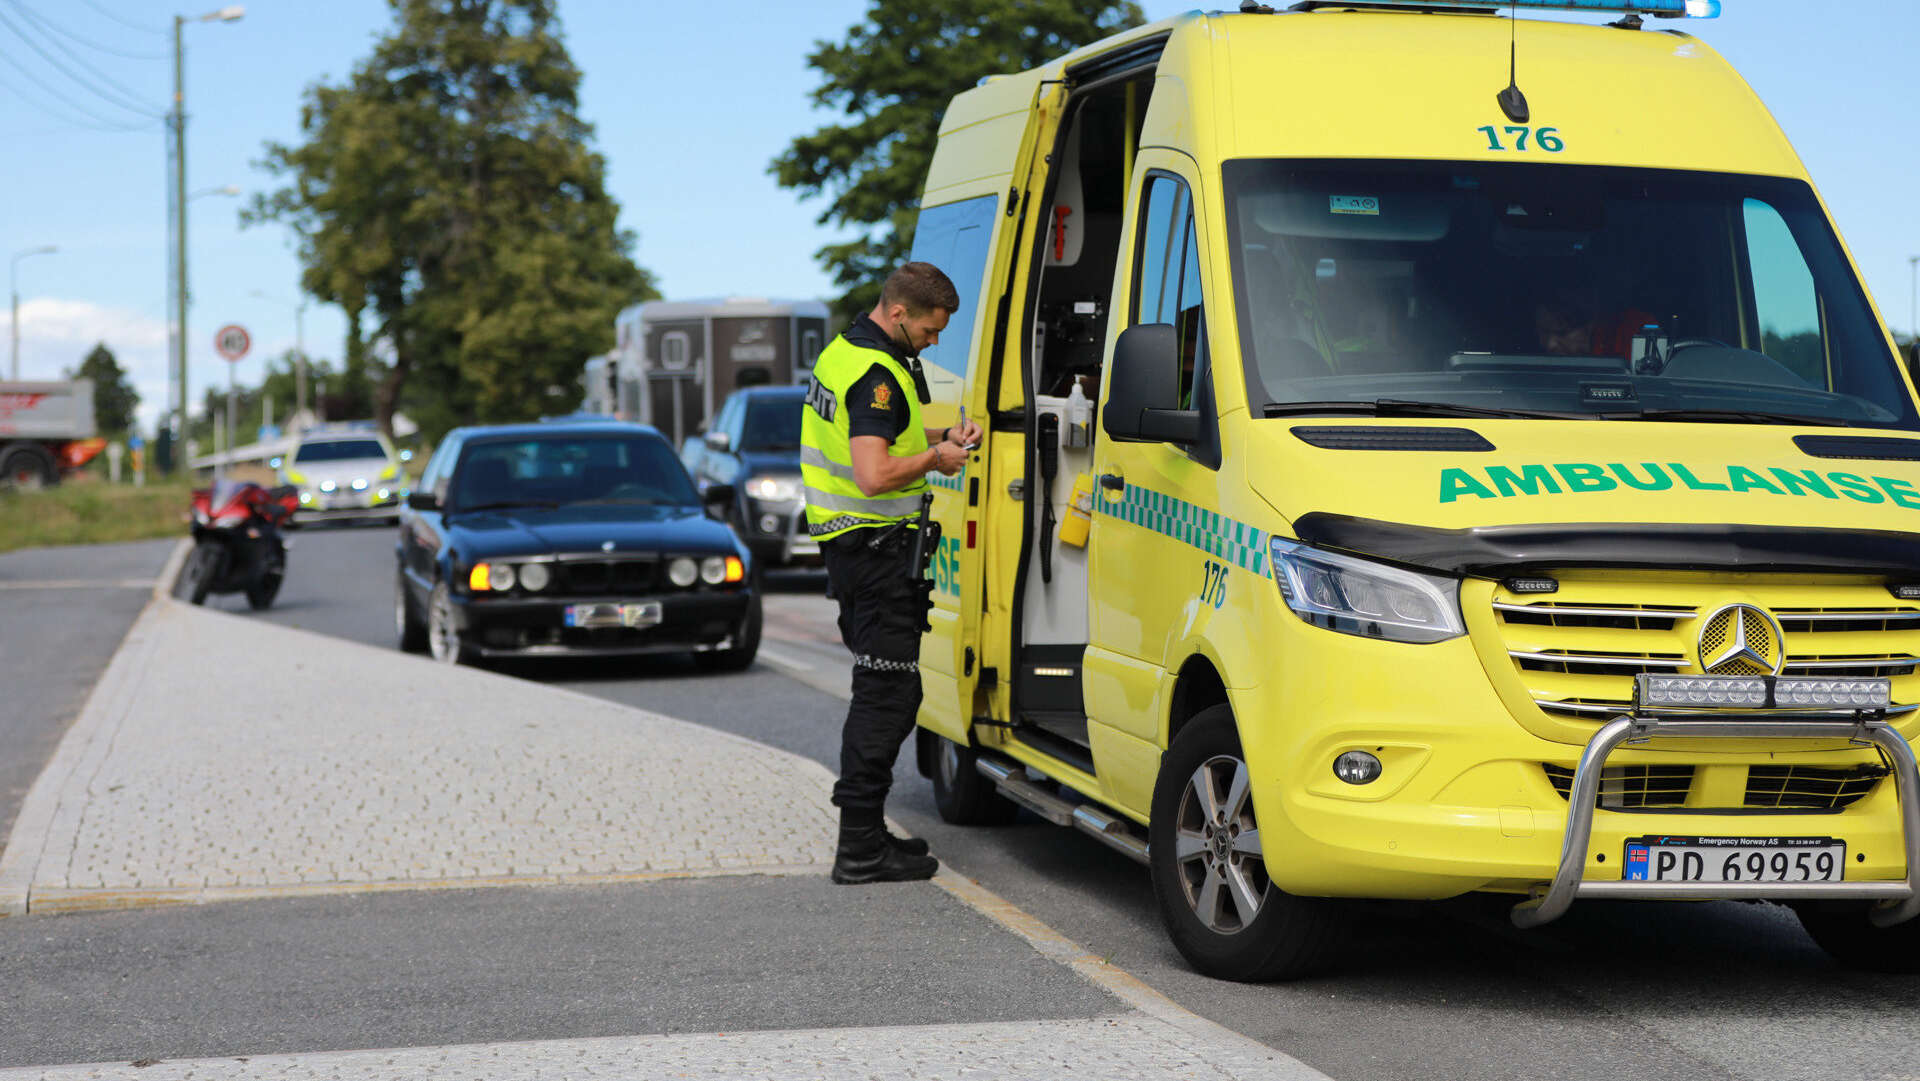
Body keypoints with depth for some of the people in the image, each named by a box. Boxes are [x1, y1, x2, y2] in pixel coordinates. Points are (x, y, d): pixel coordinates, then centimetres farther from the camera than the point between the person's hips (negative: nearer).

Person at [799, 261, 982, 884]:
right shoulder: (876, 374, -19)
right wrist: (935, 457, -12)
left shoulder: (844, 353, 14)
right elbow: (874, 474, -28)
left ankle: (865, 833, 22)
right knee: (888, 693, -7)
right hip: (877, 547, -11)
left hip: (851, 545, 11)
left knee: (878, 692, 16)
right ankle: (861, 849, -7)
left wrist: (938, 435, 16)